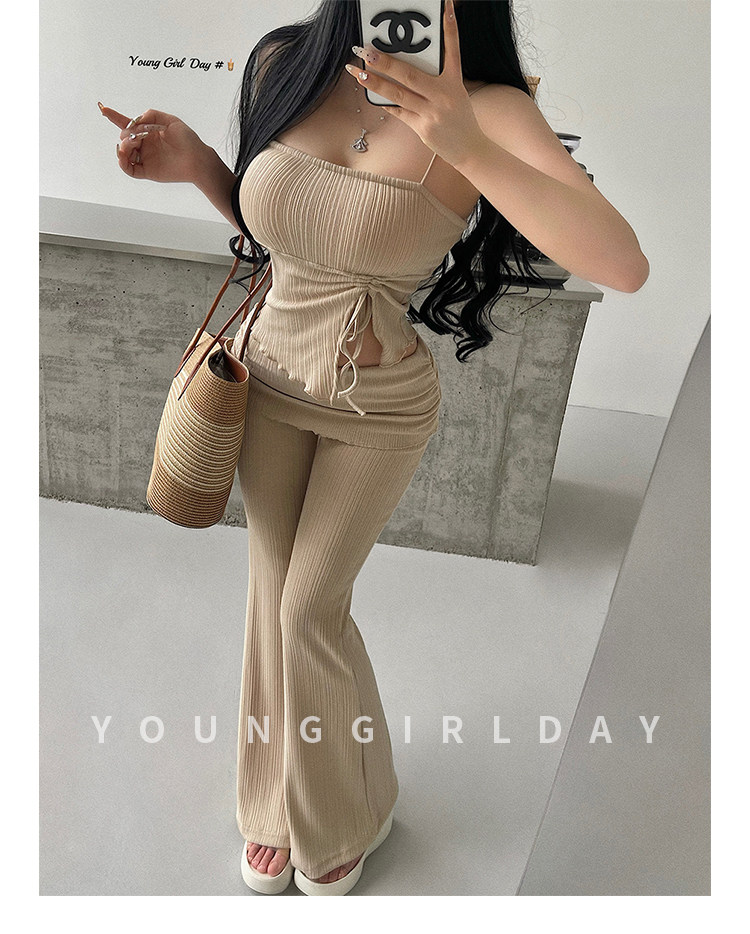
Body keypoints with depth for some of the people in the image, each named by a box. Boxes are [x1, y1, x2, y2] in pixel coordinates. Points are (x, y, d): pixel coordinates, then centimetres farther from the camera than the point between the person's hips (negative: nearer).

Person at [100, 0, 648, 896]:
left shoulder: (490, 109, -19)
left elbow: (624, 264, -32)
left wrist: (467, 146, -41)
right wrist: (195, 164, -9)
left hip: (380, 412, -4)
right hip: (268, 382, 4)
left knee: (309, 611, 6)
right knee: (275, 595, 14)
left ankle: (343, 815, 39)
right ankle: (279, 798, 42)